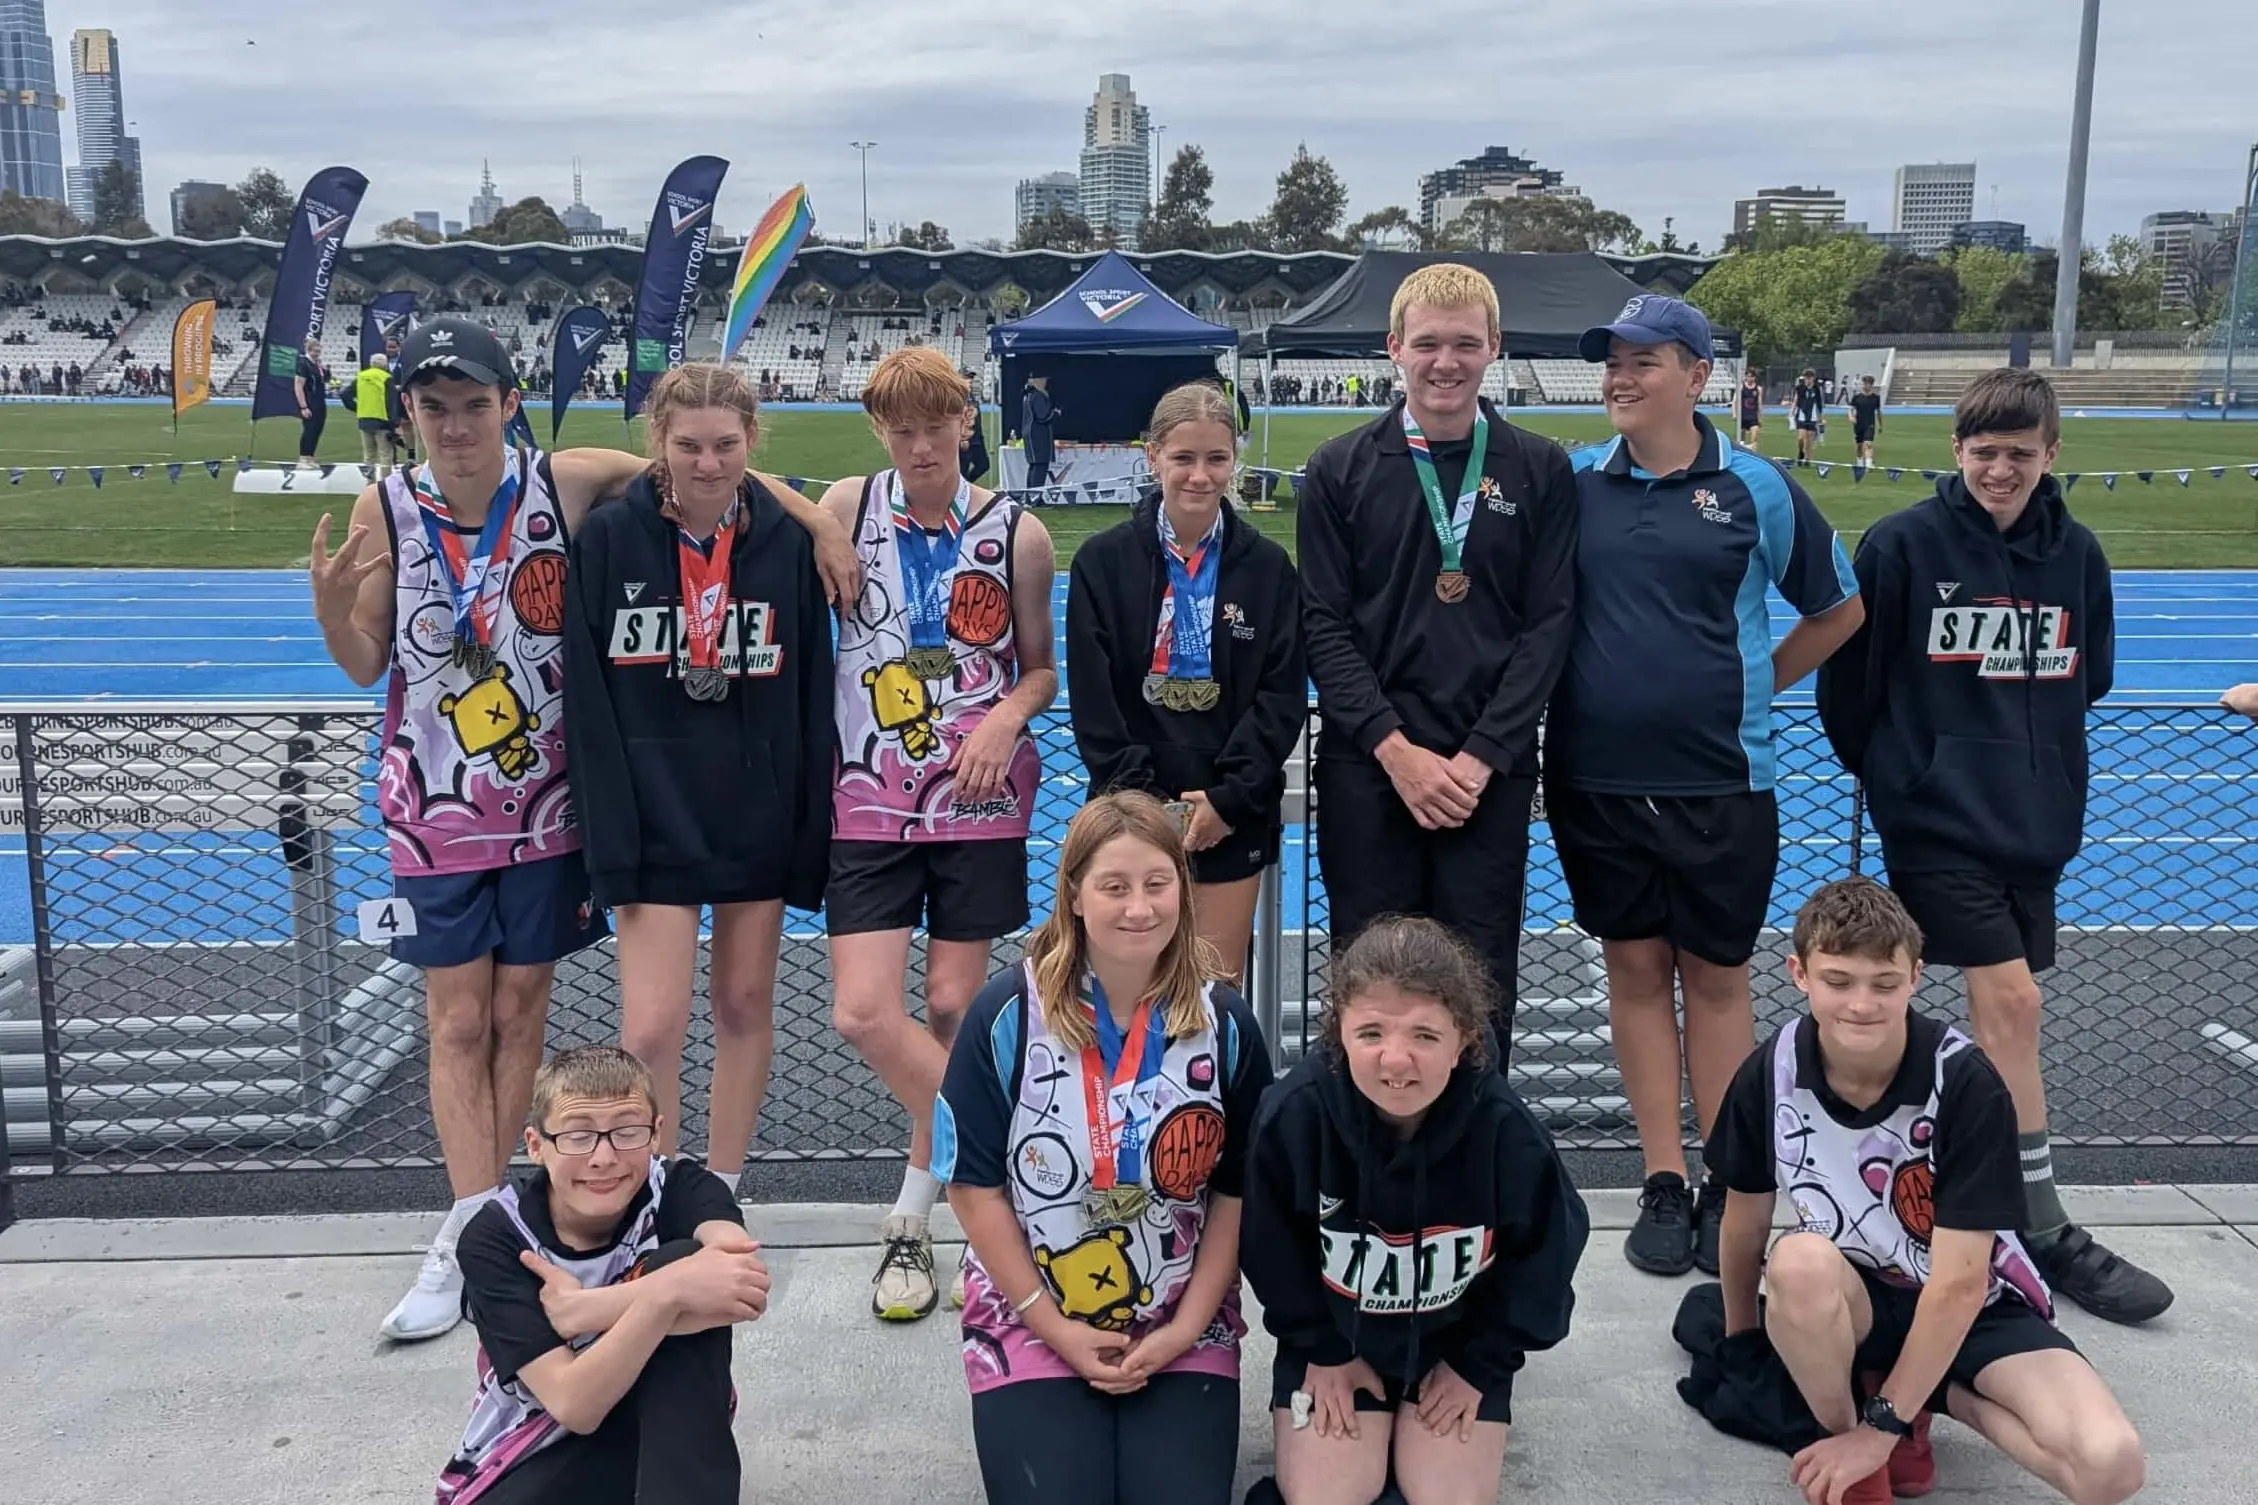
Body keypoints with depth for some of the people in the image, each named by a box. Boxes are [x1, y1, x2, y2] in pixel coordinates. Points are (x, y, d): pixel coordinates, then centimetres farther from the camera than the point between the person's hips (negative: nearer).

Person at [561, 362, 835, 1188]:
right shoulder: (607, 540, -6)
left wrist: (811, 836, 0)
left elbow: (812, 699, 2)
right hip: (655, 820, -2)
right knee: (651, 1028, -7)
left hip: (760, 817, 2)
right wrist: (609, 844, -10)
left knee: (746, 1004, 12)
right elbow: (588, 703, -6)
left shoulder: (787, 542, -1)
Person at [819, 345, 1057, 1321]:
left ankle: (915, 1216, 22)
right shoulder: (845, 508, 0)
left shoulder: (1016, 534, -1)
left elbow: (1041, 668, 8)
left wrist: (1008, 715, -12)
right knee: (863, 1014, -10)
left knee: (951, 1008, 4)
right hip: (870, 800, 1)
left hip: (980, 798, 0)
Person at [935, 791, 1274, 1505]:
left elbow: (1236, 1193, 1)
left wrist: (1184, 1330, -7)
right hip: (1029, 1321, -1)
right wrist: (1056, 1329, -9)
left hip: (1183, 1329, 1)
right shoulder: (1008, 1013, -12)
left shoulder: (1226, 1022, -5)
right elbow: (974, 1187, -7)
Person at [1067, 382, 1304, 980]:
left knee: (1219, 981, 5)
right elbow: (1093, 698, -3)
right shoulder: (1103, 561, 0)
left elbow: (1284, 695, -2)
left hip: (1235, 813, 1)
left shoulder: (1267, 566, 2)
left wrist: (1230, 798, -10)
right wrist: (1142, 798, -11)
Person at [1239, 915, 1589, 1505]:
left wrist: (1480, 1365, -3)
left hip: (1458, 1341, 0)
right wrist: (1322, 1349, -4)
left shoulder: (1503, 1127, -27)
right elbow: (1271, 1249, -10)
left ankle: (1410, 1432, 26)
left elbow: (1541, 1260, -8)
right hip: (1334, 1336, 0)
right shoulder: (1297, 1113, -29)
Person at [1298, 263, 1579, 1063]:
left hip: (1492, 773, 0)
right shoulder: (1340, 469, 4)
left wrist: (1479, 758, -9)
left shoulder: (1540, 471, 5)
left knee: (1482, 988, 6)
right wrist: (1396, 749, -11)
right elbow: (1324, 624, -1)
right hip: (1367, 766, 0)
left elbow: (1549, 623, 1)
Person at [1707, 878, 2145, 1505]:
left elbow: (1959, 1281, -23)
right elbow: (1745, 1219, 1)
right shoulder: (1770, 1074, -17)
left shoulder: (1966, 1081, -24)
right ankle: (1846, 1443, -10)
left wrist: (1884, 1424, -22)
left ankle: (1933, 1398, 2)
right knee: (1800, 1260, -37)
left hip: (1975, 1307, 0)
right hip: (1850, 1301, 1)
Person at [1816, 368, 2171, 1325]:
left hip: (2034, 817, 5)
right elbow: (1849, 677, -2)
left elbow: (2089, 674, 17)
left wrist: (2034, 754, 13)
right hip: (1934, 819, -5)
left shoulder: (2076, 553, 4)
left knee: (2006, 1010, 11)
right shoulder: (1903, 544, -9)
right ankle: (2046, 1234, 1)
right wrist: (1888, 765, 8)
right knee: (2011, 1004, -10)